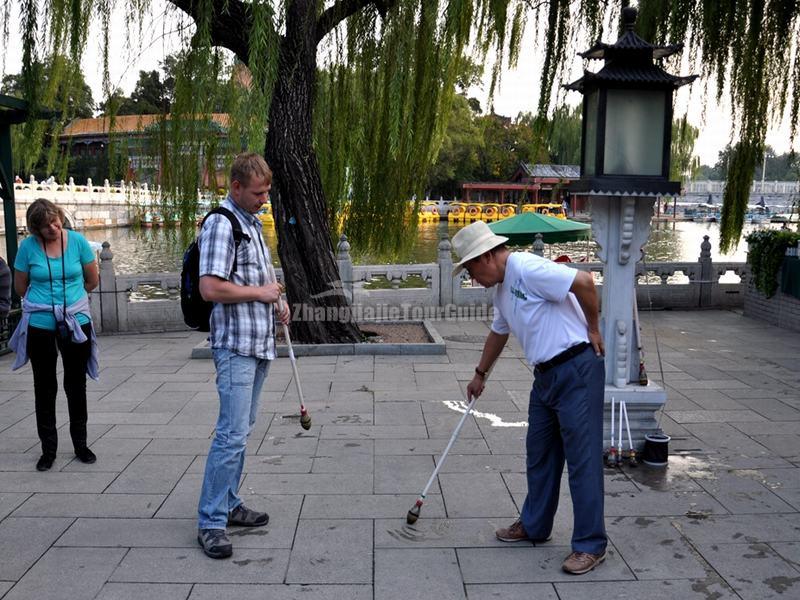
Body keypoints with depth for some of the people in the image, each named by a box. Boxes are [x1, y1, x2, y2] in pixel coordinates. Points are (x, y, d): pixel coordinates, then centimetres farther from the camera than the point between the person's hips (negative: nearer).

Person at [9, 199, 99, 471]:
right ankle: (48, 448, 22)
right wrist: (46, 301, 11)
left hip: (76, 322, 0)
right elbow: (20, 287, 4)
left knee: (76, 385, 11)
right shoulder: (28, 246, -8)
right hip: (40, 325, 0)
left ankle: (80, 444, 25)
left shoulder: (77, 241, -7)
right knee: (44, 387, 10)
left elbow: (92, 280, 4)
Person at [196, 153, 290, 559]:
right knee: (232, 433, -9)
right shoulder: (221, 224, -14)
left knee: (241, 429, 15)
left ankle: (228, 503, 27)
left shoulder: (252, 222, 17)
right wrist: (259, 292, -13)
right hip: (235, 346, -9)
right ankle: (211, 522, 1)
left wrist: (275, 302, 10)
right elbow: (211, 288, -23)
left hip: (259, 343, 10)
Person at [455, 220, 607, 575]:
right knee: (539, 453, 18)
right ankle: (534, 526, 33)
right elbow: (498, 333, 29)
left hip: (576, 369, -10)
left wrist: (592, 329, -12)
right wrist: (480, 375, 38)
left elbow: (584, 282, -25)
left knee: (582, 458, -2)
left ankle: (590, 545, 9)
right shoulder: (502, 288, 15)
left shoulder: (526, 268, -17)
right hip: (546, 374, 10)